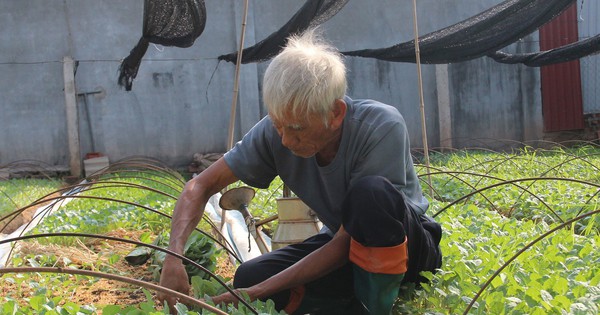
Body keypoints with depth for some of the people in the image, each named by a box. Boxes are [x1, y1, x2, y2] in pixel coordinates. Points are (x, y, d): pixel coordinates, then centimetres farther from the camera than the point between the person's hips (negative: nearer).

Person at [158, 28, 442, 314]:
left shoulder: (382, 127, -31)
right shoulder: (275, 131, -18)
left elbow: (344, 246, -30)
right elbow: (201, 185, -10)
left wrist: (259, 292, -31)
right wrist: (174, 256, -27)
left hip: (407, 246, -4)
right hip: (344, 242, 4)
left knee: (371, 191, -38)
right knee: (249, 277, -21)